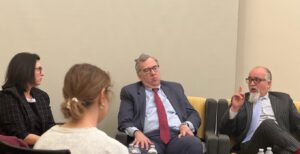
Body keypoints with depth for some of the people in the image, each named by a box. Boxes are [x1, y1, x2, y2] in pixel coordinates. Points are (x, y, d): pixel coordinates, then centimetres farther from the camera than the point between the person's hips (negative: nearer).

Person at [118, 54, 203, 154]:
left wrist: (186, 125, -5)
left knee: (194, 144, -33)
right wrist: (137, 132, -16)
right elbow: (124, 121, 6)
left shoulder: (175, 88, 23)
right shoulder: (130, 91, 15)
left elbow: (193, 114, 18)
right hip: (150, 139, -3)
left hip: (178, 136, 3)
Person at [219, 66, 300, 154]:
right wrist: (234, 108, -5)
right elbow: (224, 130, 11)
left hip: (278, 145, 0)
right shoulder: (240, 100, 19)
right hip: (251, 147, 0)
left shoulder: (283, 99, 24)